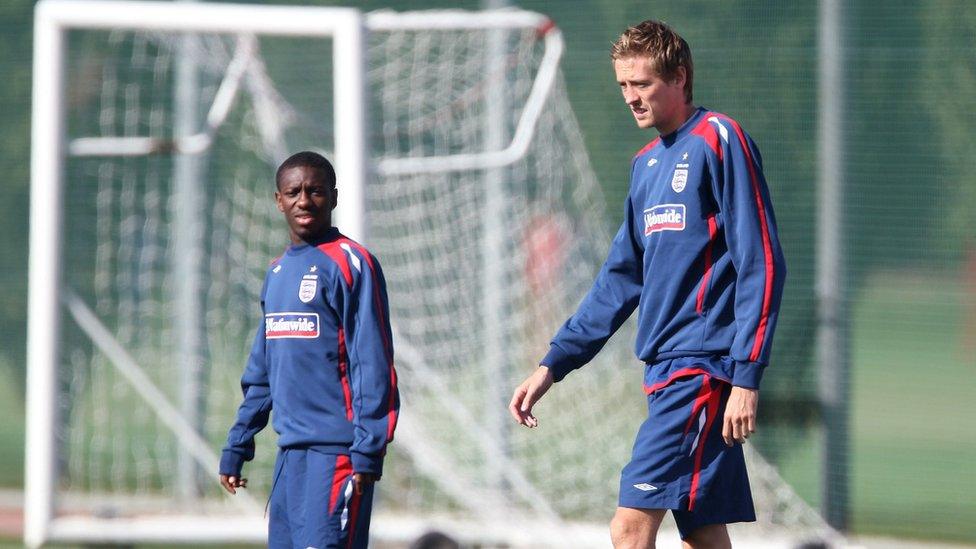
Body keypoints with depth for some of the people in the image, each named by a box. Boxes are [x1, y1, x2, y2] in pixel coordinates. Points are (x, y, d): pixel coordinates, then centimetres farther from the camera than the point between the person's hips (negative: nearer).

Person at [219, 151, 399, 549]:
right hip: (290, 452, 8)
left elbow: (374, 364, -12)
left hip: (335, 451, -8)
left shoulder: (349, 263, -7)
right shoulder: (277, 273, 18)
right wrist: (236, 448, 21)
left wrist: (367, 451, -18)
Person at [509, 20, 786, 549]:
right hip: (667, 370, 8)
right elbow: (620, 280, 24)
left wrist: (746, 377, -18)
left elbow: (761, 264, -12)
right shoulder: (647, 163, 18)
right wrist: (551, 366, 21)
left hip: (701, 370, -8)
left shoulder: (720, 141, -7)